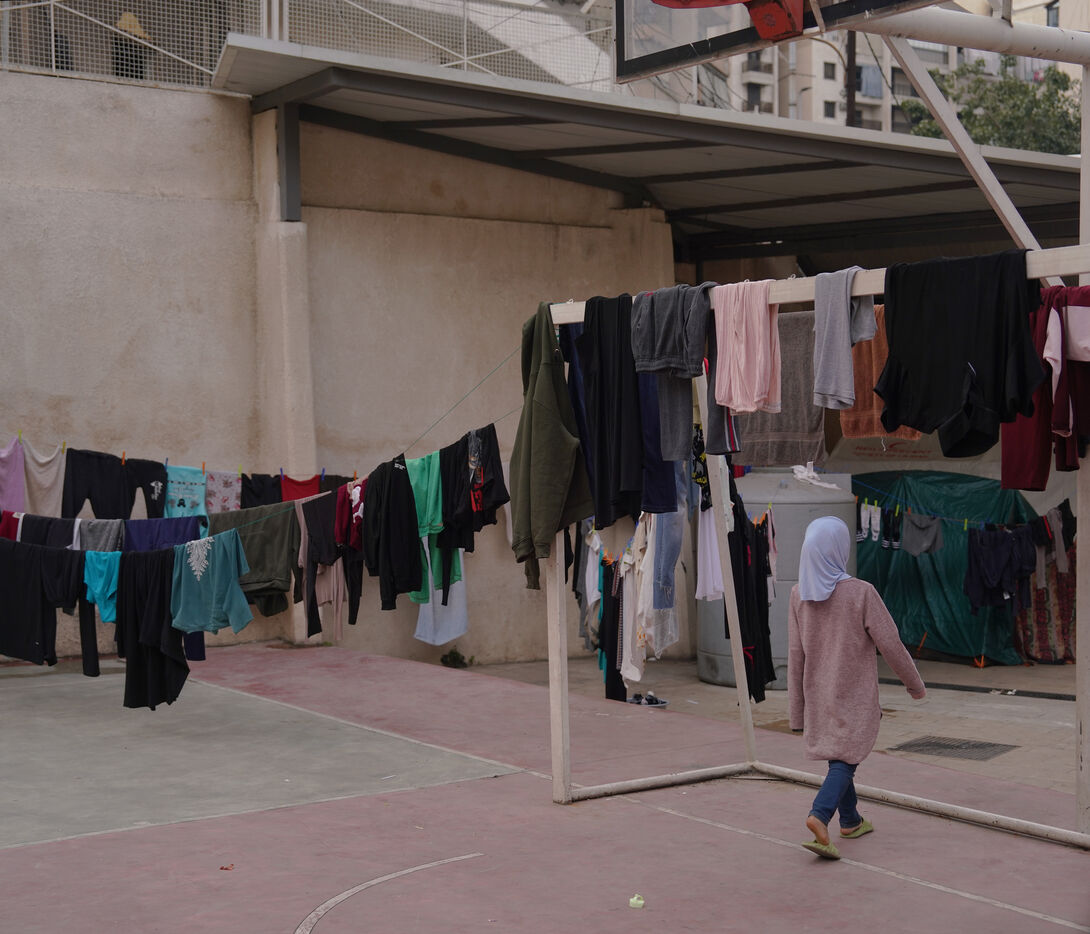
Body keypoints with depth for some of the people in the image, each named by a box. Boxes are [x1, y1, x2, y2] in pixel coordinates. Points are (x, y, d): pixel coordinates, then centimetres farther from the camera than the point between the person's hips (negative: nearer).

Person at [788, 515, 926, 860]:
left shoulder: (799, 594, -6)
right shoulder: (861, 592, -17)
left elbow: (795, 654, -2)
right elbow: (890, 644, -12)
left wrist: (797, 711, 5)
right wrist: (915, 684, 4)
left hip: (818, 692, 5)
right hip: (854, 693, -5)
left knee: (838, 755, 20)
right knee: (845, 758, -1)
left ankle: (850, 821, 32)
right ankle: (819, 816, -22)